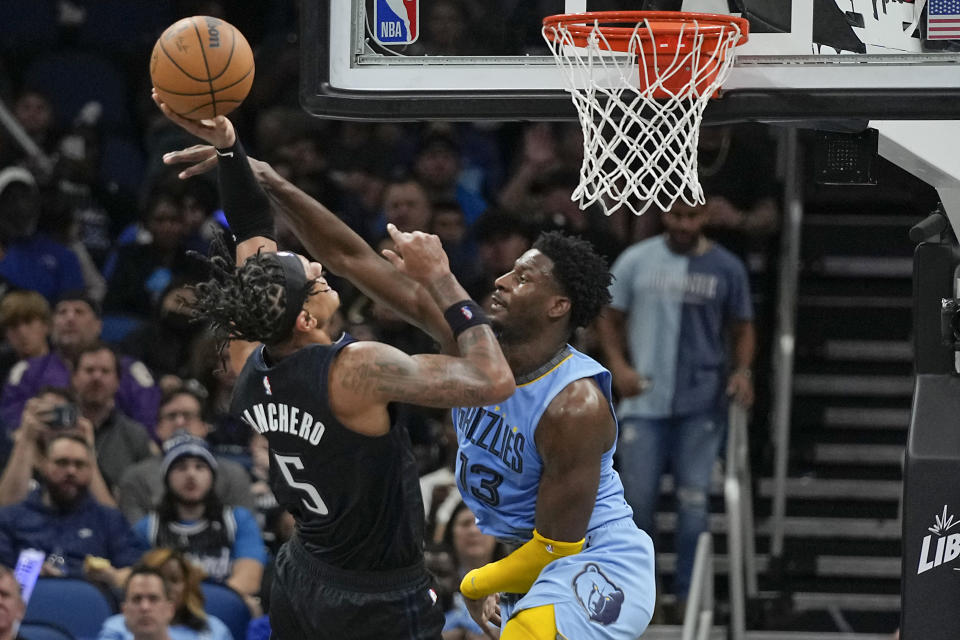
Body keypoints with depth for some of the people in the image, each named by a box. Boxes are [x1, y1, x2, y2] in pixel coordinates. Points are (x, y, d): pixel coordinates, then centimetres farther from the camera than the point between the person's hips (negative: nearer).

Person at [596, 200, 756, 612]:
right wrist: (619, 365, -6)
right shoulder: (635, 261, 3)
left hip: (701, 404, 0)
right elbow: (611, 319, 10)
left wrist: (742, 370, -5)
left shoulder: (726, 268, 4)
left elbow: (741, 328, 12)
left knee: (694, 500, 1)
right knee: (637, 498, 0)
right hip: (645, 399, 0)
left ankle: (688, 595, 9)